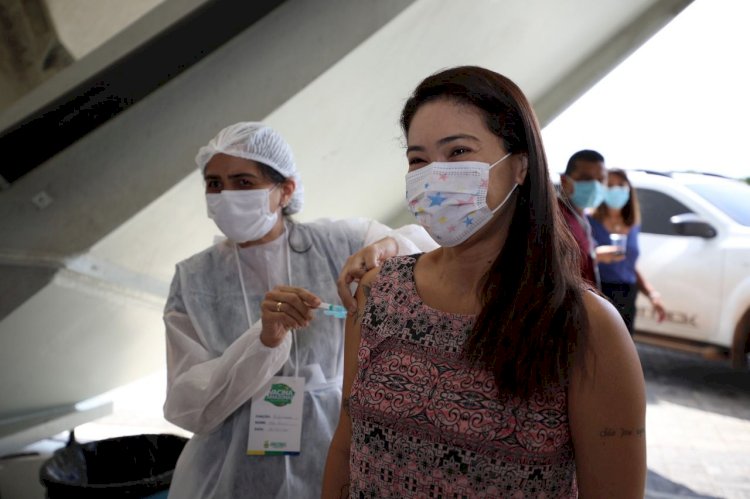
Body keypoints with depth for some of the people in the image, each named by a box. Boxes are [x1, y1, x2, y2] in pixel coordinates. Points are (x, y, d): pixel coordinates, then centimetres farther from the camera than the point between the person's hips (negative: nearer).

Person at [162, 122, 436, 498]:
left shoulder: (337, 245, -6)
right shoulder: (193, 279, -5)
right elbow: (186, 407, -10)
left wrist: (388, 247, -24)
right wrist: (264, 339, -25)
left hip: (326, 464, 0)